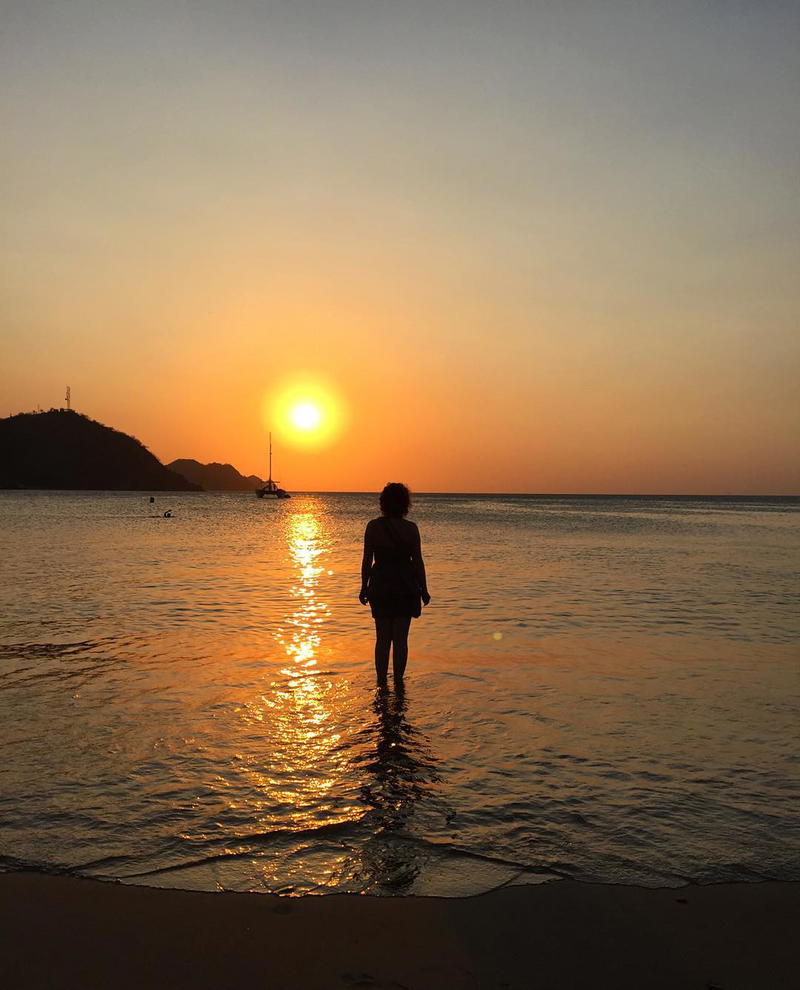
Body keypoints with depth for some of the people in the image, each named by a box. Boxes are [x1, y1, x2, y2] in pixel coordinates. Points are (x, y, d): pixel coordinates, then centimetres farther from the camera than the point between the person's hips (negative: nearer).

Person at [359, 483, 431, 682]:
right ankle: (398, 680, 11)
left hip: (380, 586, 1)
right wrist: (424, 590, 6)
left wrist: (364, 587, 9)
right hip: (405, 587, -1)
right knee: (400, 638, 8)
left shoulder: (373, 526, -4)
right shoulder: (410, 528, -7)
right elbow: (418, 562, -3)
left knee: (382, 638, 12)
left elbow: (367, 560, -1)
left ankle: (381, 681, 15)